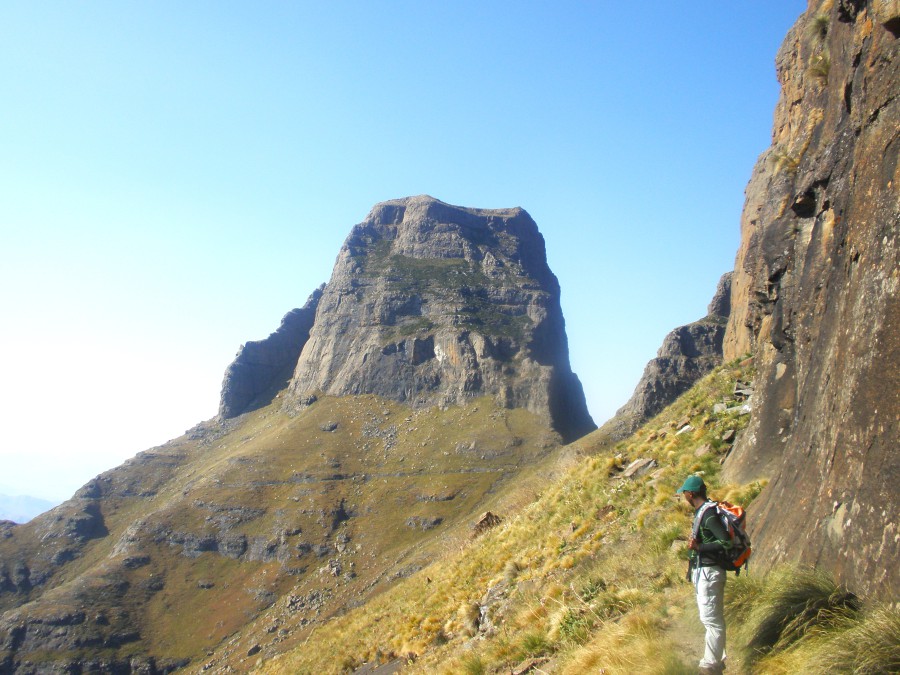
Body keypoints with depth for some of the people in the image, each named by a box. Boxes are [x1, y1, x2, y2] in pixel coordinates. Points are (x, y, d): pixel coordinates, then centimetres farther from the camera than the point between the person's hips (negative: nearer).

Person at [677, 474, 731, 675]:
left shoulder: (708, 514, -20)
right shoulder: (703, 511, 11)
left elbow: (726, 542, -26)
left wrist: (698, 547, -27)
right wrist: (694, 565, 22)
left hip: (709, 573, -10)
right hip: (703, 571, 10)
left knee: (711, 620, -3)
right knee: (711, 618, 18)